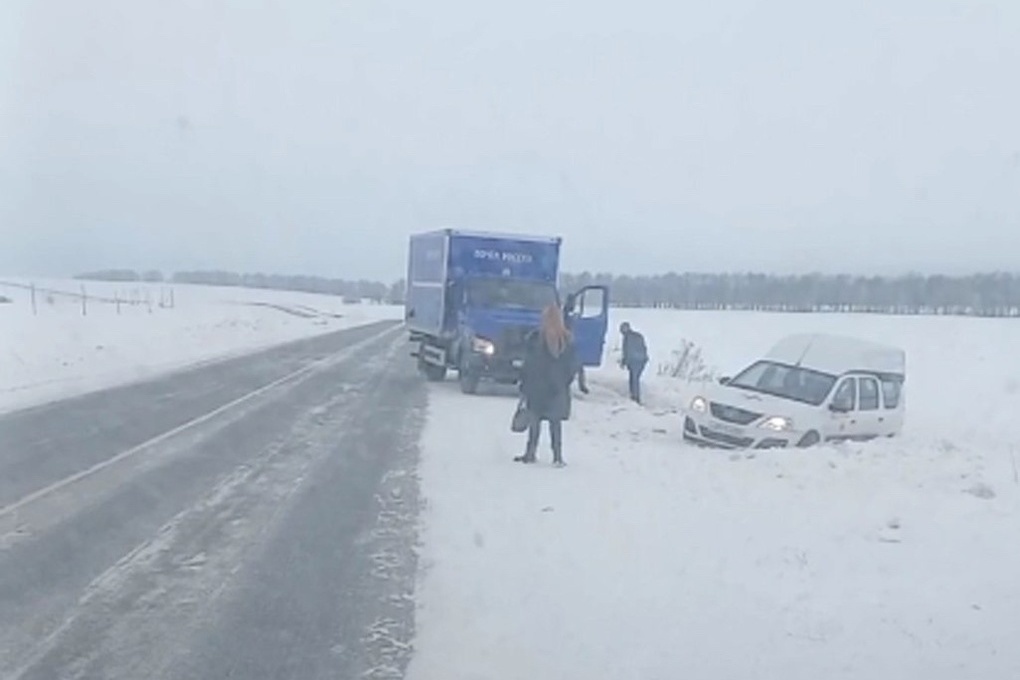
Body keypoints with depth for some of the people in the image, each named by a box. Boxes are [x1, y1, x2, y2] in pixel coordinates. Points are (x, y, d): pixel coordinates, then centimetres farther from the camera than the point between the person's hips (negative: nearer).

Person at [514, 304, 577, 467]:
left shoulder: (535, 338, -9)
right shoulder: (567, 340, 0)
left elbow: (528, 364, -6)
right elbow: (572, 366, 5)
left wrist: (524, 385, 1)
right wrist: (565, 383, 15)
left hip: (537, 388, -2)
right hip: (558, 388, 2)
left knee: (535, 421, 8)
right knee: (555, 422, 7)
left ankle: (530, 453, 12)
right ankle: (557, 457, 6)